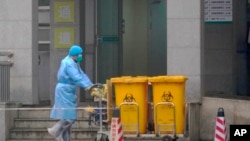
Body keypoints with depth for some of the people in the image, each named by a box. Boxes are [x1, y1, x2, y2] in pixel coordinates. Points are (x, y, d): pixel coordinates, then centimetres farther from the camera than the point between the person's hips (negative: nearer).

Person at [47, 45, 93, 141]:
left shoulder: (74, 63, 15)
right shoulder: (69, 63, -17)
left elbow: (81, 74, 10)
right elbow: (76, 77, -27)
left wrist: (90, 85, 0)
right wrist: (86, 86, -34)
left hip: (68, 91, 11)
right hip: (65, 91, -11)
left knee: (67, 116, 12)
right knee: (70, 116, -11)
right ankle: (55, 131, -2)